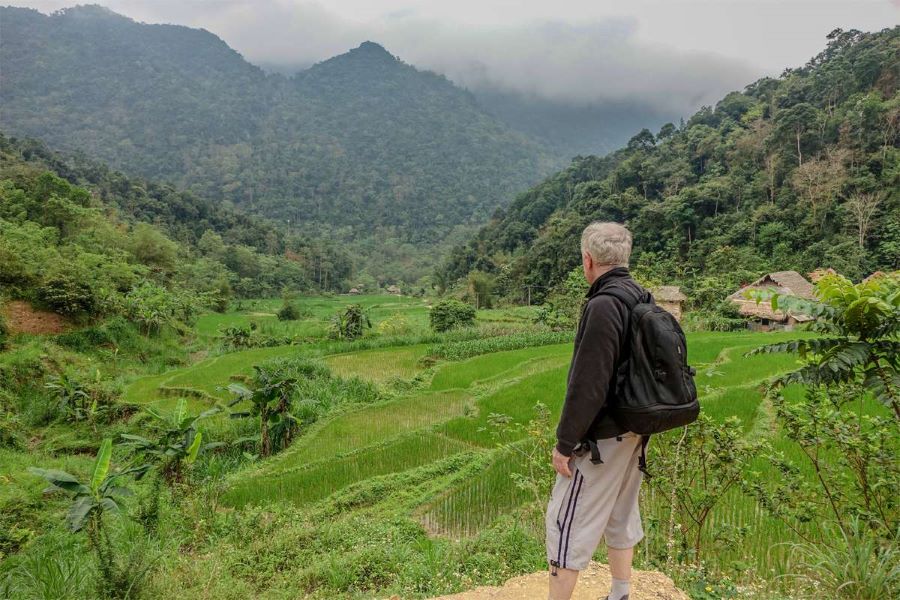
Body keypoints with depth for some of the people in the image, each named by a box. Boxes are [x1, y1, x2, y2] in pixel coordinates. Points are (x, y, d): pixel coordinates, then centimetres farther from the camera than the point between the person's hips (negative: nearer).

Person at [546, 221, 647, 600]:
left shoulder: (603, 306, -24)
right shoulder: (643, 299, 5)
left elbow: (587, 386, -25)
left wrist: (564, 443, -16)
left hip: (602, 438, -9)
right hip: (633, 431, 9)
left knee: (566, 523, 4)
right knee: (621, 516, 22)